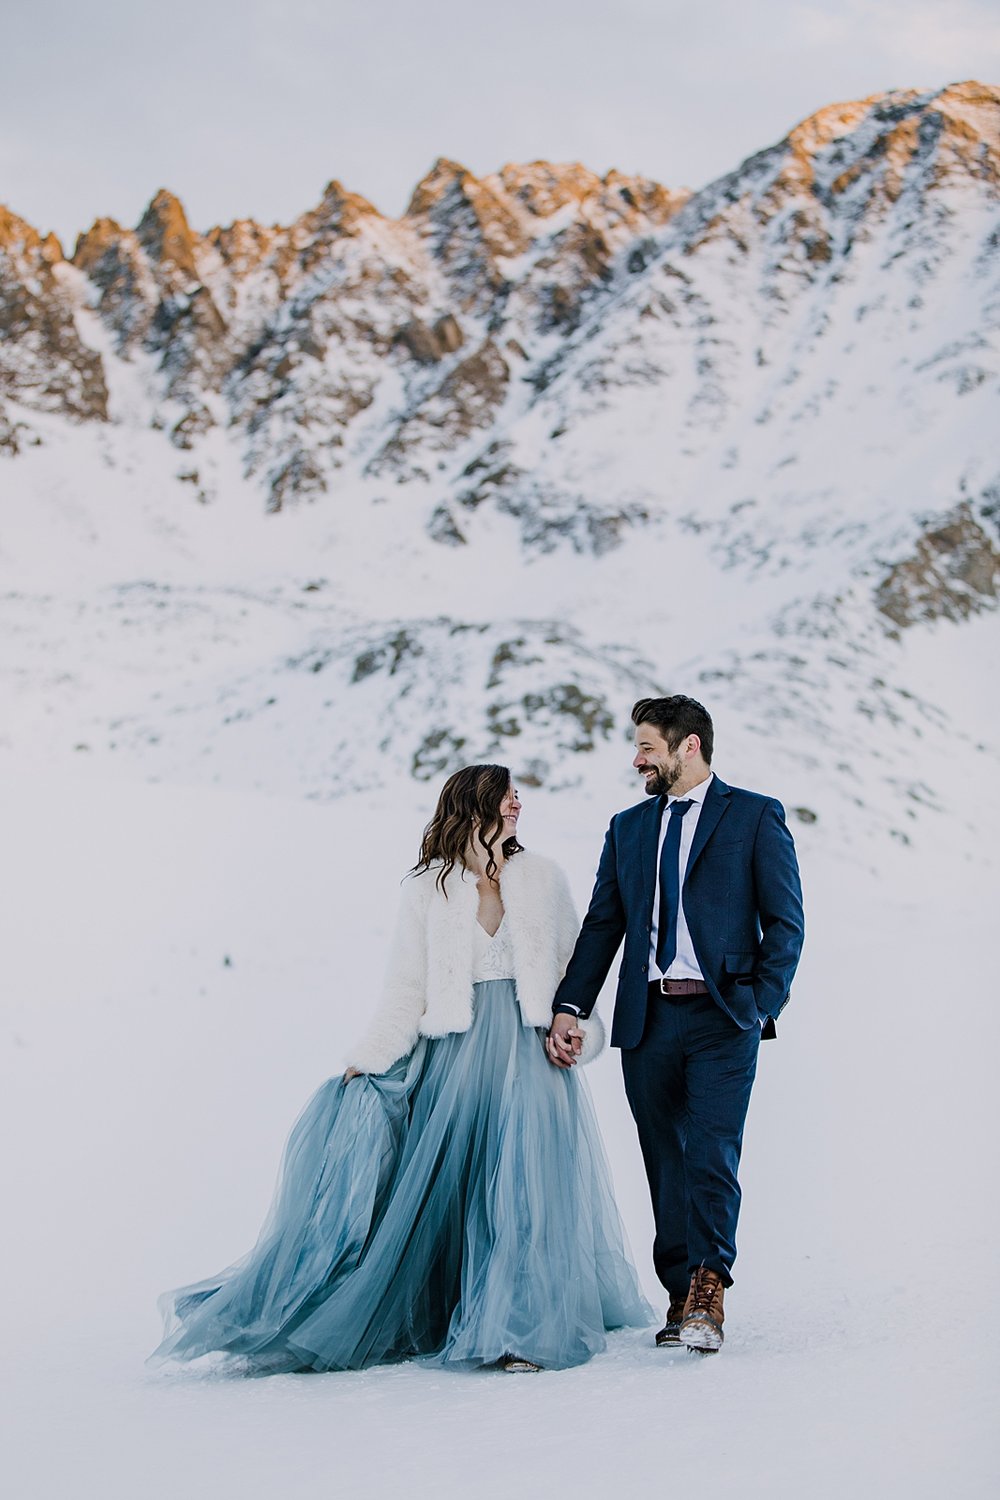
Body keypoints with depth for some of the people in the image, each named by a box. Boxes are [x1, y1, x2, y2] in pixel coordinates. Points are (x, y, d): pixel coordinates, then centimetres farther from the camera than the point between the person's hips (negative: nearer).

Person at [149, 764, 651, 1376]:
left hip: (530, 1053, 0)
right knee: (437, 1186, 1)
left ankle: (526, 1329, -2)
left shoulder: (544, 878, 8)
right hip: (455, 1055, 0)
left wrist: (577, 1026, -6)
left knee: (528, 1185, -8)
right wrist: (367, 1063, -4)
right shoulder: (429, 888, 4)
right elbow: (407, 992, 3)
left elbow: (575, 967, 11)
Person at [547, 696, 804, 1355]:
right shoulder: (628, 827, 18)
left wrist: (760, 1004, -9)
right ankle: (684, 1300, 11)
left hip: (722, 1017, -4)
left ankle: (706, 1293, -17)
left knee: (711, 1154, -16)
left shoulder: (755, 816, 4)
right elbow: (601, 925, 14)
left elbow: (786, 922, 1)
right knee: (666, 1165, 5)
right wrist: (569, 1007, 2)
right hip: (647, 1019, 4)